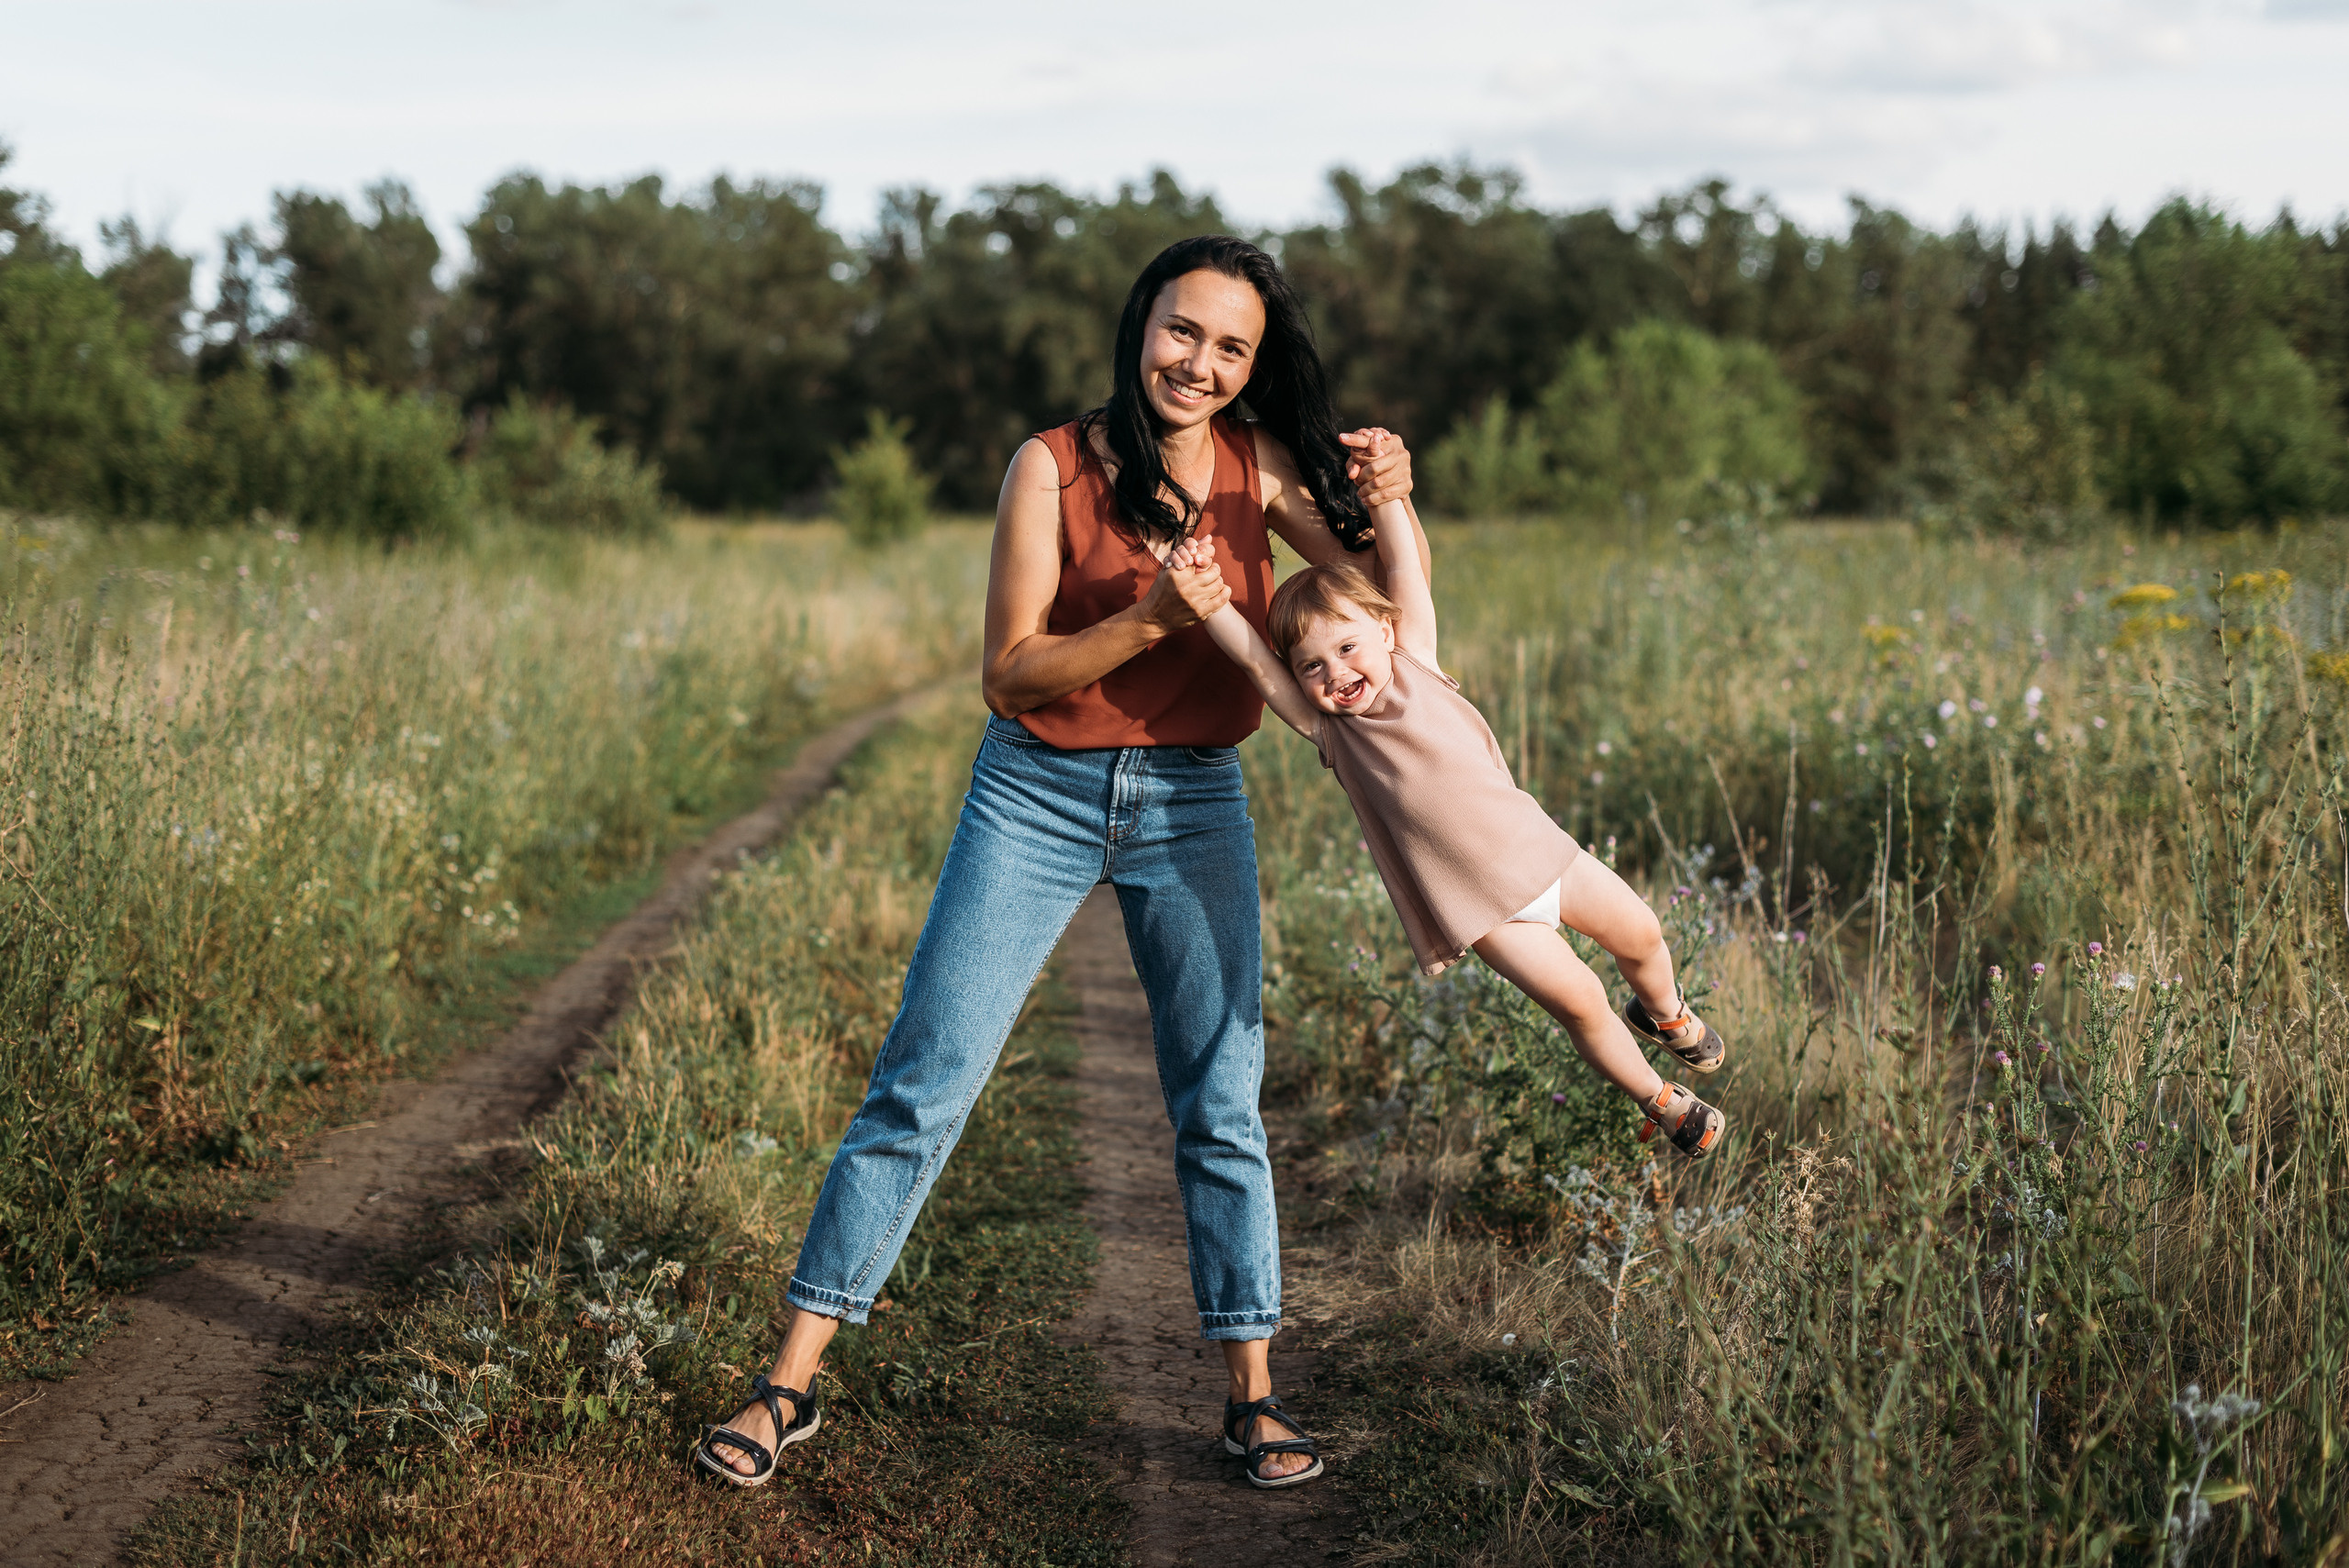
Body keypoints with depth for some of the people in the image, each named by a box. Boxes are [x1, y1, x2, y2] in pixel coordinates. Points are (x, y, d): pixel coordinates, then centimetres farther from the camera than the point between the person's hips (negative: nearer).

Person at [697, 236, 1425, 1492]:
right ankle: (789, 1386, 5)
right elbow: (1010, 678, -12)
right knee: (919, 1091, -2)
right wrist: (1150, 616, -25)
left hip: (1197, 808, 2)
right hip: (1038, 798, -2)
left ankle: (1252, 1397, 17)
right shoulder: (1055, 467, -10)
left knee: (1219, 1106, 5)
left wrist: (1392, 505, -19)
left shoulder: (1258, 467, -1)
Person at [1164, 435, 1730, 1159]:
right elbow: (1253, 657, -26)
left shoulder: (1415, 662, -6)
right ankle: (1659, 1100, 20)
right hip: (1482, 907, -3)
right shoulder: (1328, 728, -13)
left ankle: (1664, 1013, 51)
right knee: (1577, 1000, -6)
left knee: (1640, 937, 16)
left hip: (1537, 847, 3)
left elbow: (1404, 567, -12)